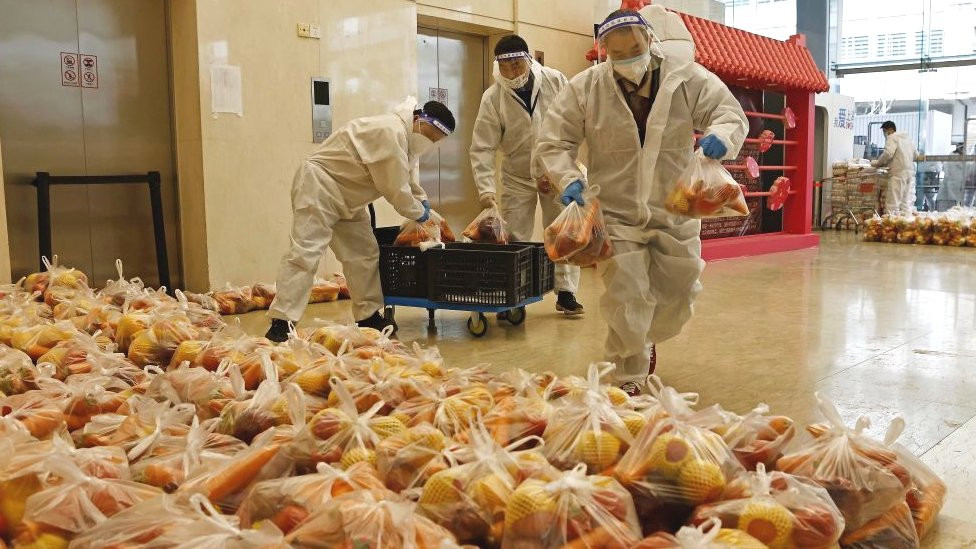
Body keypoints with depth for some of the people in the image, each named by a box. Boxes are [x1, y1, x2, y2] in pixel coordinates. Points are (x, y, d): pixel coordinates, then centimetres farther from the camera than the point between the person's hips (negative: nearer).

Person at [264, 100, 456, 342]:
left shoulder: (405, 136, 8)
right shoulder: (390, 132, -25)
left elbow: (408, 180, 23)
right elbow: (395, 189, -22)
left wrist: (423, 201, 9)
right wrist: (418, 213, -7)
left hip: (345, 197, 11)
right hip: (318, 186, -11)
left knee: (363, 252, 11)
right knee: (305, 252, -17)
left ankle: (368, 316, 21)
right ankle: (281, 323, -19)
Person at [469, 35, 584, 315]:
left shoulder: (555, 81, -13)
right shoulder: (492, 97, -14)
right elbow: (482, 148, -15)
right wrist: (485, 188, -26)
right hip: (517, 177, 0)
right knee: (515, 240, 2)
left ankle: (566, 292, 14)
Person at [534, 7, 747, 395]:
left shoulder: (687, 78, -8)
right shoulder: (584, 88, -8)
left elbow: (731, 112, -5)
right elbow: (553, 142, -3)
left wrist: (720, 136, -30)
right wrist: (568, 180, -22)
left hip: (675, 210, 2)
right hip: (616, 213, -2)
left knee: (677, 296, 14)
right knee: (627, 298, -5)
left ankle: (646, 339, 48)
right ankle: (629, 379, 18)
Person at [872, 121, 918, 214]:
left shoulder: (892, 137, -3)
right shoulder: (907, 138, 22)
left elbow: (888, 153, -17)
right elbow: (916, 155, 23)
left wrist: (877, 163, -6)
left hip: (898, 172, -8)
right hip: (911, 171, 8)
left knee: (893, 204, -8)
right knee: (908, 203, 6)